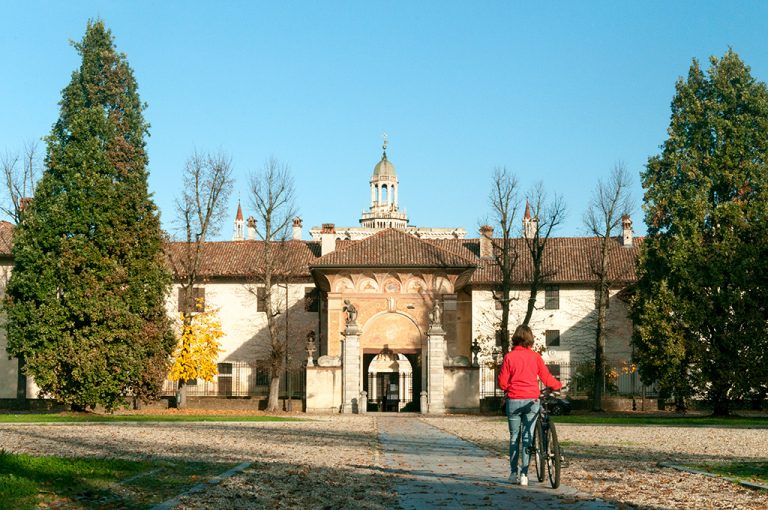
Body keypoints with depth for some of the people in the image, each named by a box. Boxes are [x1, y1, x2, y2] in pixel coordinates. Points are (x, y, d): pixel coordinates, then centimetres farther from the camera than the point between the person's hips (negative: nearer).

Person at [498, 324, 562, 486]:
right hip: (531, 401, 0)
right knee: (527, 438, 5)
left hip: (513, 401, 0)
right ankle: (524, 474, 0)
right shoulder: (535, 356, -1)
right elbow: (546, 378, 2)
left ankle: (513, 472, 14)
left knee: (514, 437, 12)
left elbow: (502, 383, -3)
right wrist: (559, 385, 22)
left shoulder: (509, 356, -3)